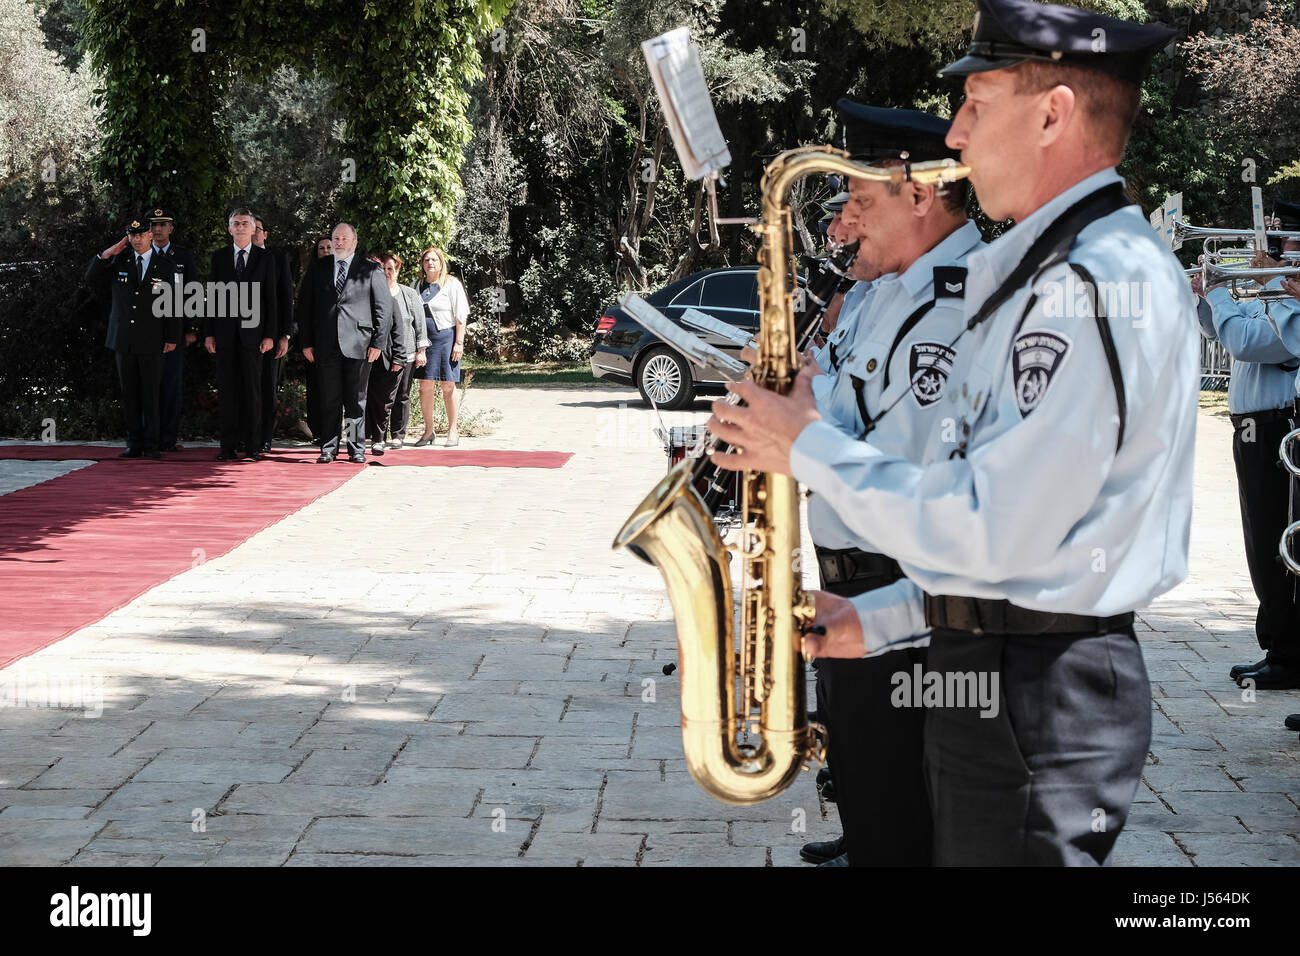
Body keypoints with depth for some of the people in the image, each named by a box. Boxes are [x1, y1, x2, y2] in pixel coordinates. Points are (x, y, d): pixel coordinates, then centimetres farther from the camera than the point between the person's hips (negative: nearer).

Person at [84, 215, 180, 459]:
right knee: (129, 393, 4)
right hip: (123, 339, 3)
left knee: (151, 393, -2)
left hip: (152, 341, -3)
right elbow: (92, 281, 9)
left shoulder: (166, 266, 3)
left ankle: (151, 444, 2)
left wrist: (172, 338, -2)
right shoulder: (119, 261, 9)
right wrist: (105, 256, -4)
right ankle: (134, 443, 9)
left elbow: (173, 304, 3)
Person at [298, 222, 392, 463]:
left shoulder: (371, 271, 6)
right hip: (326, 345, 2)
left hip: (358, 344, -2)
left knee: (356, 401, 4)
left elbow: (384, 308, 4)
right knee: (329, 400, 2)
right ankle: (328, 449, 7)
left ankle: (356, 449, 11)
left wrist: (378, 343, -2)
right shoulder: (318, 269, 12)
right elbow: (304, 306, 12)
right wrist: (306, 342, 5)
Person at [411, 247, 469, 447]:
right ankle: (428, 430, 10)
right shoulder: (416, 286, 13)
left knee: (448, 386, -1)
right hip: (423, 339, 4)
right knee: (425, 385, 3)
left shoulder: (452, 284, 0)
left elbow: (460, 316, -3)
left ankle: (452, 430, 7)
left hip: (445, 337, -4)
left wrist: (459, 342, -10)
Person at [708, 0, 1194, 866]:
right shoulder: (1057, 268, 15)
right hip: (1001, 671, 10)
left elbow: (988, 532, -23)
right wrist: (880, 618, 14)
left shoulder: (1095, 285, -19)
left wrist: (809, 448, -13)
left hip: (1036, 700, -10)